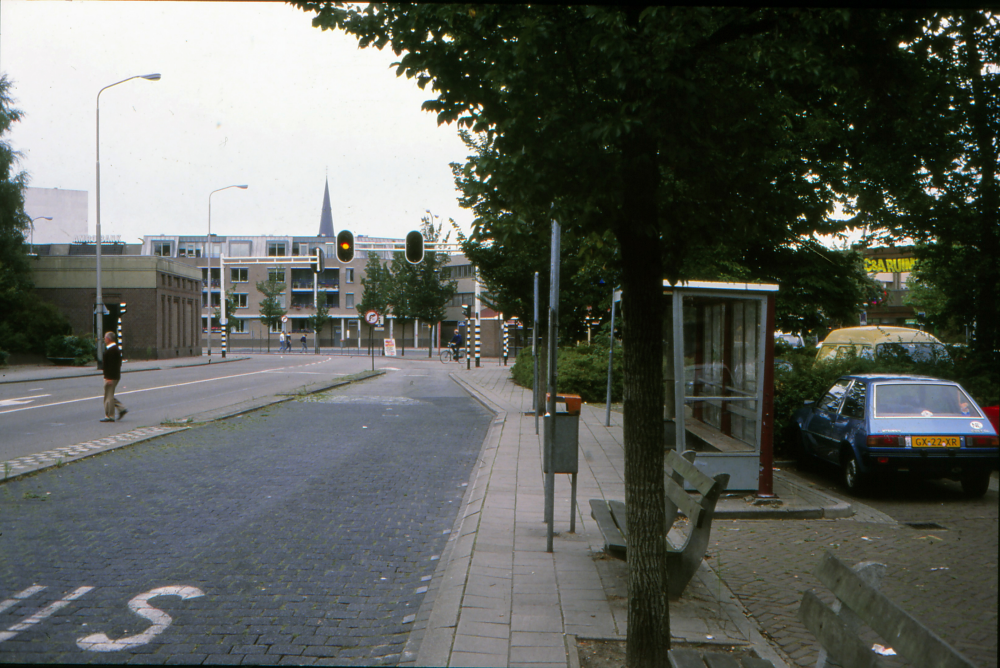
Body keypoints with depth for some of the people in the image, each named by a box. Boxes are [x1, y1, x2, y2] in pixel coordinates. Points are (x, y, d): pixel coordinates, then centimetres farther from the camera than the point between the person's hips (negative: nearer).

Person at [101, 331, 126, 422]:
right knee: (109, 395, 17)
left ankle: (109, 416, 2)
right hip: (115, 376, 10)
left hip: (111, 377, -10)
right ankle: (122, 409, 14)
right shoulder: (116, 348, 14)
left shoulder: (111, 350, -18)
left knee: (109, 396, -3)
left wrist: (109, 378, -24)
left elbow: (112, 364, -23)